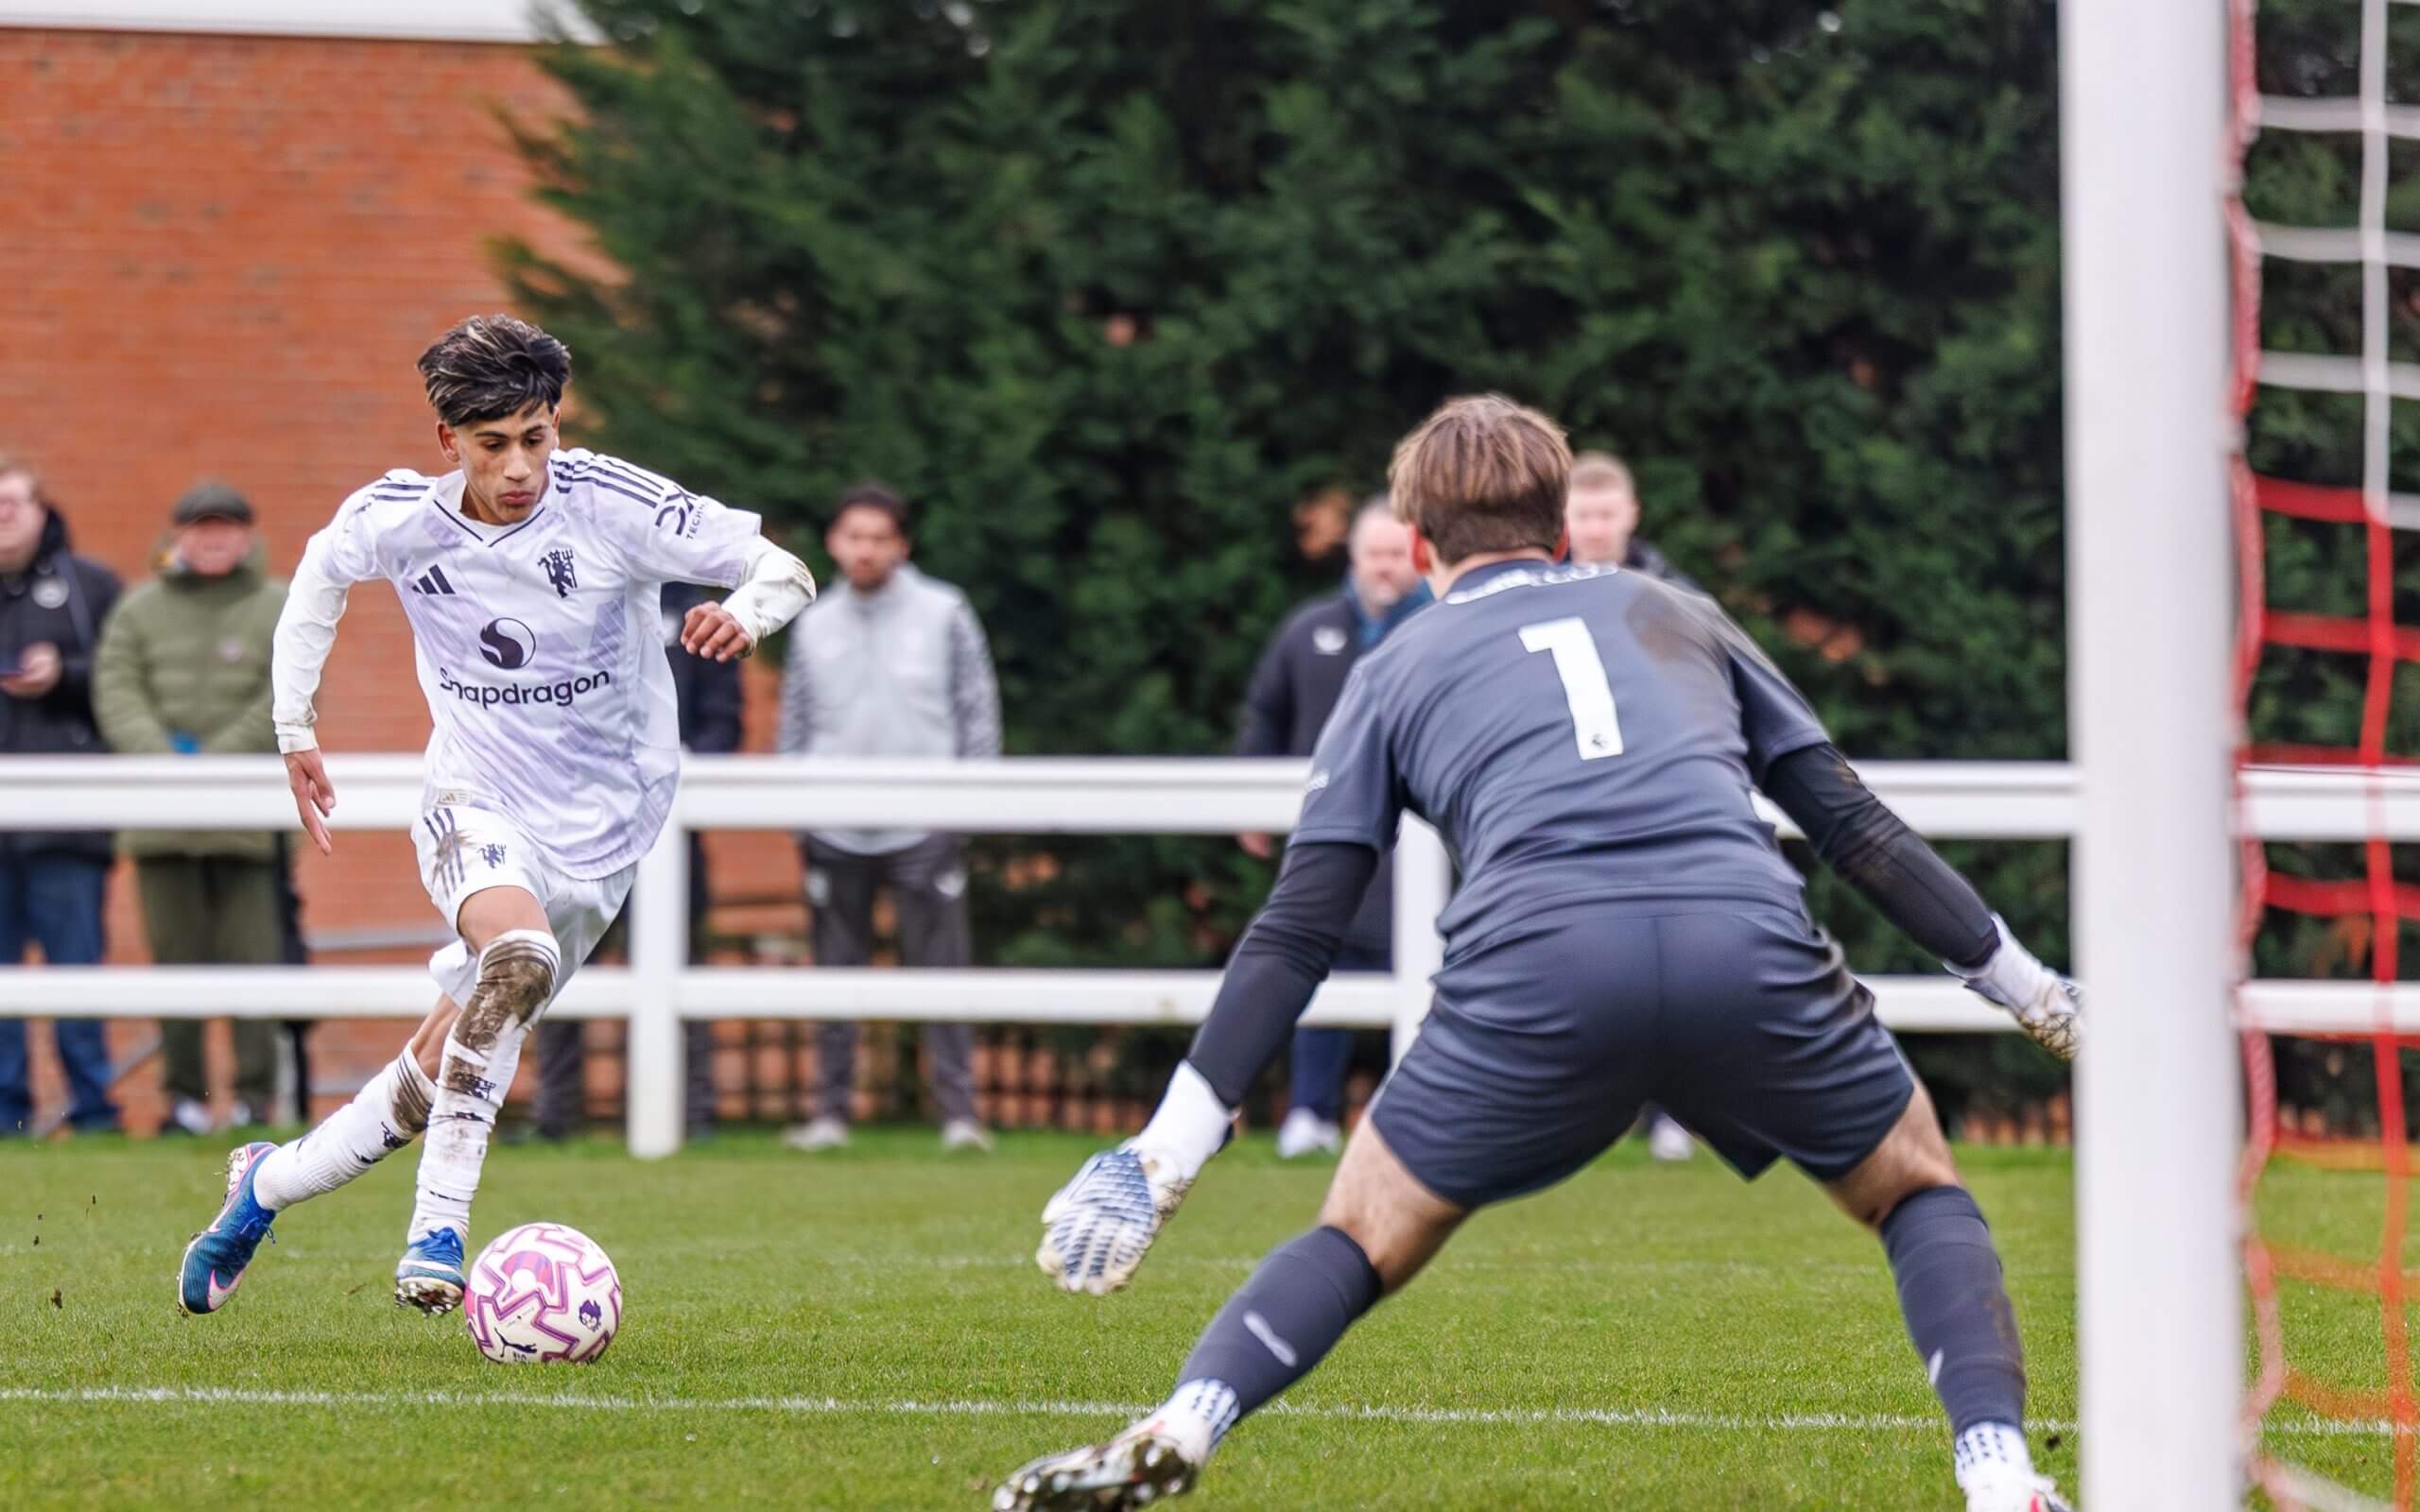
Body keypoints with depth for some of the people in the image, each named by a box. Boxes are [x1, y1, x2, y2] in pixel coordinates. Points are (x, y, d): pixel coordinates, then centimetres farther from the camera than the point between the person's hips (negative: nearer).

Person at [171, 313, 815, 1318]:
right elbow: (320, 570, 14)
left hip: (597, 831, 1)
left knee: (439, 1079, 1)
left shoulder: (611, 503, -17)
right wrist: (294, 727, 14)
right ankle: (439, 1229, -31)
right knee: (521, 952, -35)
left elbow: (786, 570, -13)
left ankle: (265, 1186, 27)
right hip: (474, 807, 0)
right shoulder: (398, 519, -10)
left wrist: (744, 612, -35)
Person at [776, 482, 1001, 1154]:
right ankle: (831, 1111, 12)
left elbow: (978, 711, 4)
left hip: (925, 825, -3)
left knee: (942, 968, -5)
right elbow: (795, 725, 13)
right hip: (836, 836, 3)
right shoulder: (815, 627, 9)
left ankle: (959, 1112, -4)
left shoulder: (943, 614, 1)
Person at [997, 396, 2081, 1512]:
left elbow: (1297, 932, 18)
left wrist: (1170, 1150, 18)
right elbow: (1855, 826, 27)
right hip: (1748, 947, 1)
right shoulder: (1677, 616, 31)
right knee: (1917, 1188, 24)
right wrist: (2029, 989, 35)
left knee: (1365, 1239, 20)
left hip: (1531, 970, -1)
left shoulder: (1396, 670, 26)